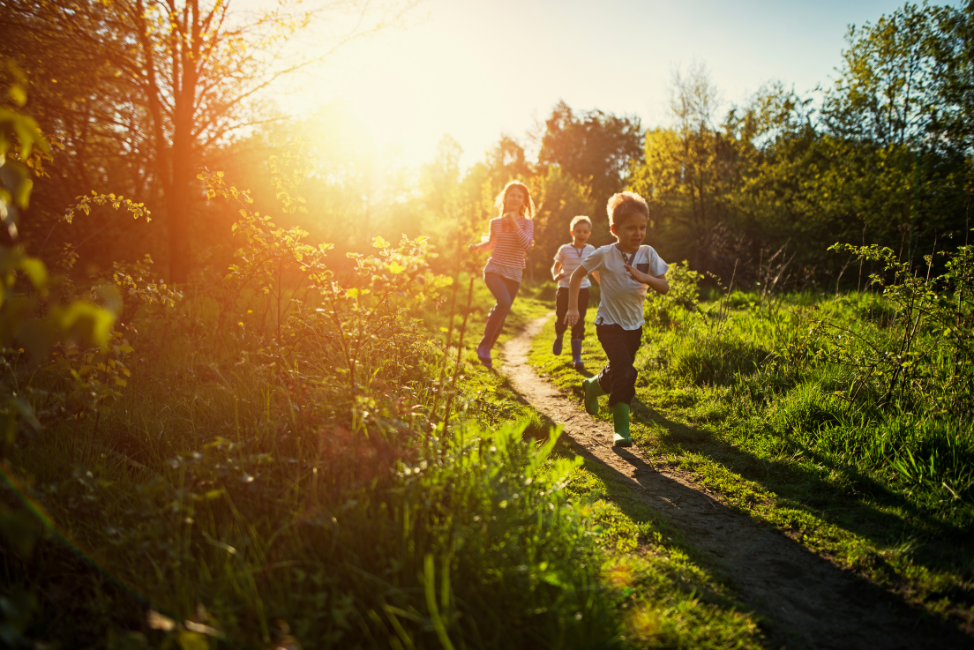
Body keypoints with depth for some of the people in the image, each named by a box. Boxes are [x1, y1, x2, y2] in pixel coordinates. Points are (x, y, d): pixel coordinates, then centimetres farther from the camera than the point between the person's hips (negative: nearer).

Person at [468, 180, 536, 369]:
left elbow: (526, 245, -17)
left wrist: (514, 223, -21)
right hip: (494, 269, -1)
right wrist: (477, 246, 4)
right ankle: (484, 345, -15)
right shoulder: (495, 222, 6)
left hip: (513, 275, 1)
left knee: (502, 314, 5)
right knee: (504, 302, -28)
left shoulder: (526, 223, 1)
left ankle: (485, 351, 24)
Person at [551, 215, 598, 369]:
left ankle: (576, 356, 4)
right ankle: (559, 337, 40)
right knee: (561, 320, 4)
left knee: (578, 323, -2)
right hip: (565, 289, -1)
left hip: (582, 291, 1)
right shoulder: (564, 250, -5)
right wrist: (556, 275, -18)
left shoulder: (591, 250, 1)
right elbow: (555, 266, 4)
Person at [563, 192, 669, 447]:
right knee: (625, 372, -19)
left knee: (618, 371, 18)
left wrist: (644, 278, -31)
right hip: (609, 323, -5)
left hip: (634, 325, 5)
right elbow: (577, 275, -2)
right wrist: (572, 307, -6)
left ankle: (592, 386, 49)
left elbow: (664, 287, -11)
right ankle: (621, 428, -4)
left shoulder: (648, 254, -7)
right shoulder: (604, 254, -15)